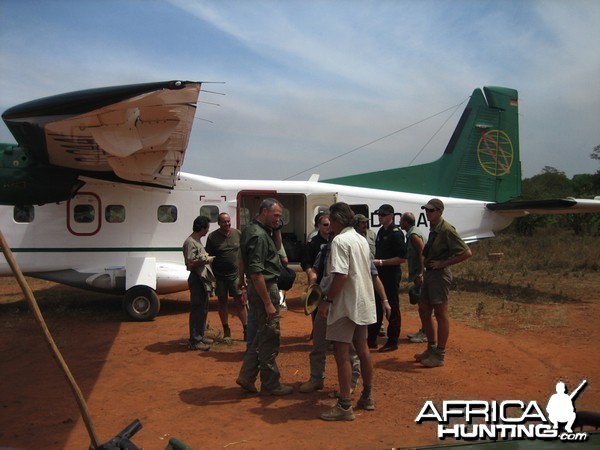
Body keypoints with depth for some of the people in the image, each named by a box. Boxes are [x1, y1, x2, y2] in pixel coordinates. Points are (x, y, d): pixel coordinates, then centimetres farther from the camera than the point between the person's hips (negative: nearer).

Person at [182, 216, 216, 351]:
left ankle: (200, 336, 28)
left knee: (203, 309, 17)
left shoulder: (197, 241, 14)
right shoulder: (190, 242, -16)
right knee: (197, 310, -5)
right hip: (197, 279, -10)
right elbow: (190, 264, -22)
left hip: (202, 279, 10)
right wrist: (206, 260, -15)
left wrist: (207, 257, 11)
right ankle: (194, 341, 2)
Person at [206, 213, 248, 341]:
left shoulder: (238, 234, 2)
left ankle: (246, 329, 11)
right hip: (219, 276, -1)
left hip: (235, 274, 1)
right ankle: (226, 330, 21)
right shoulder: (212, 237, -4)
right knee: (222, 302, 9)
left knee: (240, 302, 3)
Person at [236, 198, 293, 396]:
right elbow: (256, 273, -26)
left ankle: (246, 376, 25)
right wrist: (268, 303, -24)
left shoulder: (253, 230, 11)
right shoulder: (258, 235, -21)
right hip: (265, 289, -11)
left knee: (263, 334, 19)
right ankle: (271, 385, 16)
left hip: (265, 288, 11)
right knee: (270, 338, 2)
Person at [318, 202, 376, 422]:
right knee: (362, 350, 18)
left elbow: (341, 275, -24)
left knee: (341, 354, -3)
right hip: (363, 303, 9)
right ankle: (367, 397, 30)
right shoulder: (361, 239, 11)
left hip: (346, 304, -9)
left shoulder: (340, 241, -16)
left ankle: (344, 406, 1)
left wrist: (327, 301, -17)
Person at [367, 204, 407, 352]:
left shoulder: (396, 233, -14)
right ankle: (371, 339, 23)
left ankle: (392, 342, 12)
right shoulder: (381, 231, 13)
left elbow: (402, 258, -19)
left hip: (391, 275, -9)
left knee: (392, 309, 2)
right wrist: (374, 262, 7)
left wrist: (381, 262, -20)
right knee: (376, 307, 14)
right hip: (379, 274, 9)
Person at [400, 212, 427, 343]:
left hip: (421, 274, -10)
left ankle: (425, 333, 2)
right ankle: (423, 331, 23)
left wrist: (420, 274, -25)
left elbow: (422, 254, -22)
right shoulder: (413, 233, 17)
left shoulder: (414, 235, -14)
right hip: (418, 273, 10)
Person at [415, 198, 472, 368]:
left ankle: (439, 355, 9)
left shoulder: (446, 230, -16)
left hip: (439, 275, -10)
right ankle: (431, 348, 28)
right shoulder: (433, 229, 11)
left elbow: (467, 252, -20)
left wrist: (443, 263, -17)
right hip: (429, 273, 10)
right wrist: (424, 273, 12)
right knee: (423, 311, 15)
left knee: (441, 314, -1)